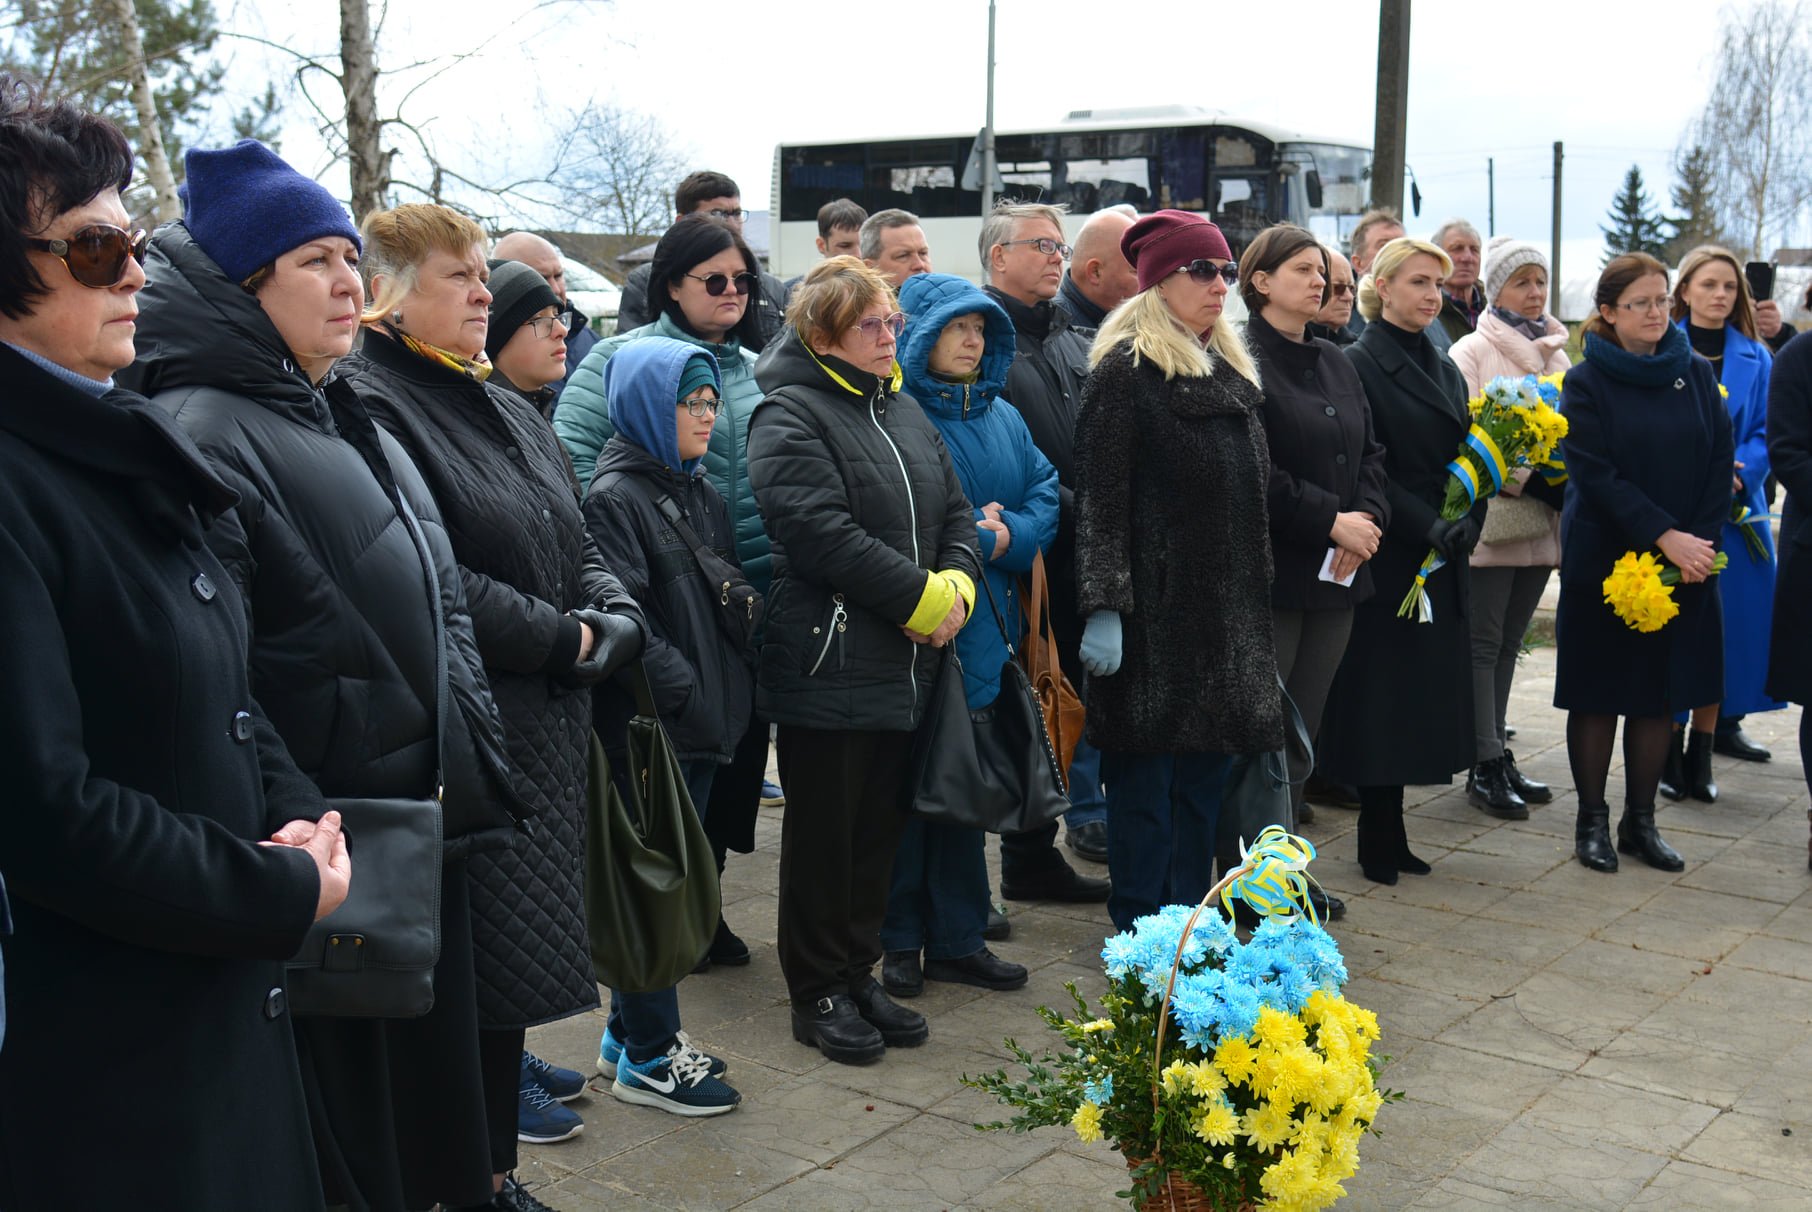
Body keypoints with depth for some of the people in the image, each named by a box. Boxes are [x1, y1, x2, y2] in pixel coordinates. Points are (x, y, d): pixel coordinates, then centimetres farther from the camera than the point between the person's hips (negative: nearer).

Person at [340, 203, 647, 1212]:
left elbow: (583, 543, 18)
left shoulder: (510, 410, 18)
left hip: (548, 725, 8)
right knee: (482, 961, -1)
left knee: (517, 950, 13)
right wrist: (560, 638, -12)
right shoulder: (372, 406, -11)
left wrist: (608, 625, -2)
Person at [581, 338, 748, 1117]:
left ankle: (630, 1031, 28)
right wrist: (683, 691, -19)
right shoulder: (614, 497, -11)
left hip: (704, 723, 8)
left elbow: (727, 597, 20)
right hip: (651, 728, -8)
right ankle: (646, 1057, 11)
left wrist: (734, 688, 9)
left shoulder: (699, 493, 15)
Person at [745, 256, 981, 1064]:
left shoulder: (902, 411, 16)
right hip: (828, 663, -8)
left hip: (903, 661, 8)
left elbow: (954, 512, 15)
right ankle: (818, 993, 17)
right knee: (823, 830, 4)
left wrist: (956, 590, -5)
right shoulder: (790, 415, -11)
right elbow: (823, 535, -22)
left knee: (880, 824, 15)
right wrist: (922, 599, -17)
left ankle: (858, 972, 28)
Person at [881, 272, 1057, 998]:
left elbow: (1046, 497, 9)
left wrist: (1007, 534, -10)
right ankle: (900, 939, 16)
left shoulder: (1001, 417, 14)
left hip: (980, 633, 6)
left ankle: (956, 939, 21)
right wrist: (978, 536, -12)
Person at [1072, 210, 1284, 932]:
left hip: (1230, 612, 7)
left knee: (1208, 768, 12)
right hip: (1154, 609, -7)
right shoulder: (1124, 371, -9)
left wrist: (1257, 597, 17)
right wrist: (1102, 607, -21)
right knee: (1144, 774, 1)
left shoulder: (1234, 373, 15)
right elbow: (1100, 499, -14)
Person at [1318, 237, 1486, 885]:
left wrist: (1469, 522, -6)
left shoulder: (1445, 369, 15)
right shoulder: (1358, 364, -7)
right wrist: (1429, 527, -20)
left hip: (1442, 562, 7)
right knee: (1381, 693, -1)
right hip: (1387, 558, -7)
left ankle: (1388, 834, 17)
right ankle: (1379, 837, 9)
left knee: (1416, 698, 9)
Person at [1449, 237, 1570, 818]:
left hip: (1540, 517, 6)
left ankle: (1497, 759, 18)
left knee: (1508, 642, 12)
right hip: (1490, 515, -6)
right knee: (1485, 642, -4)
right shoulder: (1473, 351, -4)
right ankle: (1486, 765, 0)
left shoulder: (1555, 353, 16)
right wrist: (1526, 476, -18)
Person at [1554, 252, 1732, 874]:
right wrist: (1666, 536, -20)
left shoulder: (1697, 375, 7)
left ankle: (1640, 821, 18)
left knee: (1661, 693, 7)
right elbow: (1595, 474, -13)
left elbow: (1721, 464, 4)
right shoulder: (1586, 383, -4)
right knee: (1598, 692, 3)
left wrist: (1701, 542, -9)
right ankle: (1592, 819, 14)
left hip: (1685, 564, 3)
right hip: (1602, 560, -3)